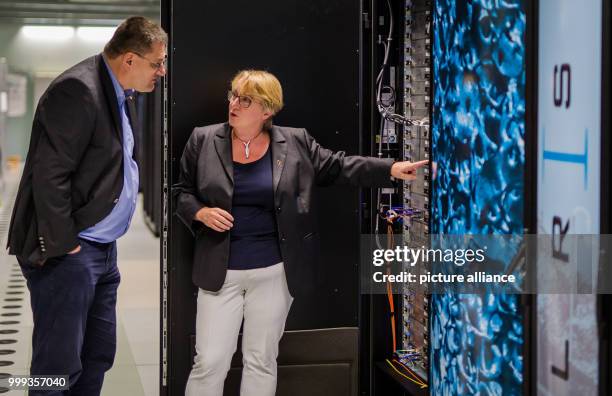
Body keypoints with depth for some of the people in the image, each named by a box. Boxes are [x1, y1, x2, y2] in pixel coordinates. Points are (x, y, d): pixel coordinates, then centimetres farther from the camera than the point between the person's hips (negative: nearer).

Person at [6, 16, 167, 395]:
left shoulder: (122, 94, 12)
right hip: (69, 251, -10)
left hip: (103, 249, 10)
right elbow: (49, 176, -21)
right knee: (60, 365, -5)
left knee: (98, 357, 14)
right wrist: (62, 246, -18)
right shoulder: (77, 91, -18)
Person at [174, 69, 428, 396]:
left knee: (262, 361, 11)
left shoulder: (295, 143, 0)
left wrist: (392, 169, -6)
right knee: (209, 363, 0)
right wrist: (201, 213, -13)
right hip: (220, 271, 0)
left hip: (275, 271, 1)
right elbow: (182, 193, 8)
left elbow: (337, 167, 4)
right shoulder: (203, 140, 0)